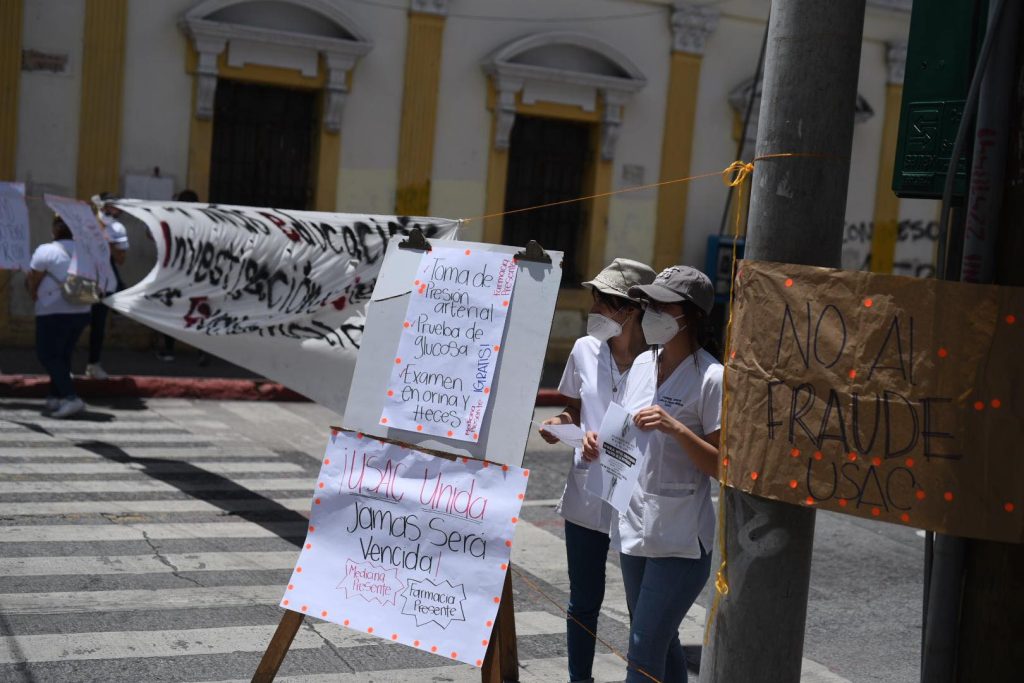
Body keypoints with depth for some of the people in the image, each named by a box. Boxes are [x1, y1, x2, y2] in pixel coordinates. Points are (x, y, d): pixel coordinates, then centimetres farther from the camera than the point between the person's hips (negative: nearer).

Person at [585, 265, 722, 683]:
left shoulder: (711, 379, -13)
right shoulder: (644, 364, 9)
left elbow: (721, 467, -15)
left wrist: (675, 429, -28)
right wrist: (601, 440, 2)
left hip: (680, 539, -7)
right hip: (635, 525, 7)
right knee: (660, 643, 18)